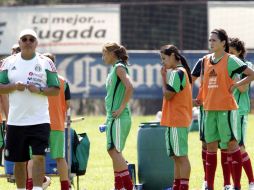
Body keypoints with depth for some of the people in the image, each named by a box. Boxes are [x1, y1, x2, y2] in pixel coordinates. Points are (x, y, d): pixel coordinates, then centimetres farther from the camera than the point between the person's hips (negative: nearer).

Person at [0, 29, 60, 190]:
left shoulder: (46, 63, 2)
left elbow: (56, 90, 2)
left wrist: (39, 90, -15)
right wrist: (14, 86, -13)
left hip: (39, 120, -2)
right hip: (16, 121, 2)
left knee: (39, 157, -13)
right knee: (19, 160, 9)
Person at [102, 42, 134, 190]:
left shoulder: (119, 67, -10)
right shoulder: (114, 69, 18)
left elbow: (129, 87, -25)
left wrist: (121, 108, -21)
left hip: (119, 117, -10)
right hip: (113, 117, 10)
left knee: (114, 150, -13)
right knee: (114, 151, 11)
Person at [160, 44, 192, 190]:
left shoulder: (177, 73, -14)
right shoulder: (182, 71, 16)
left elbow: (167, 95, -16)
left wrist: (164, 77, -8)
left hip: (177, 121, -10)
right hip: (175, 121, 10)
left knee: (181, 156, -9)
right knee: (177, 157, 13)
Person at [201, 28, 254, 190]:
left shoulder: (230, 60, -7)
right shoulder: (206, 60, 12)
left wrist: (235, 86, -12)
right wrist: (202, 98, 15)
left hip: (226, 108, -7)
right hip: (210, 108, 7)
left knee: (231, 143, -3)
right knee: (211, 146, 7)